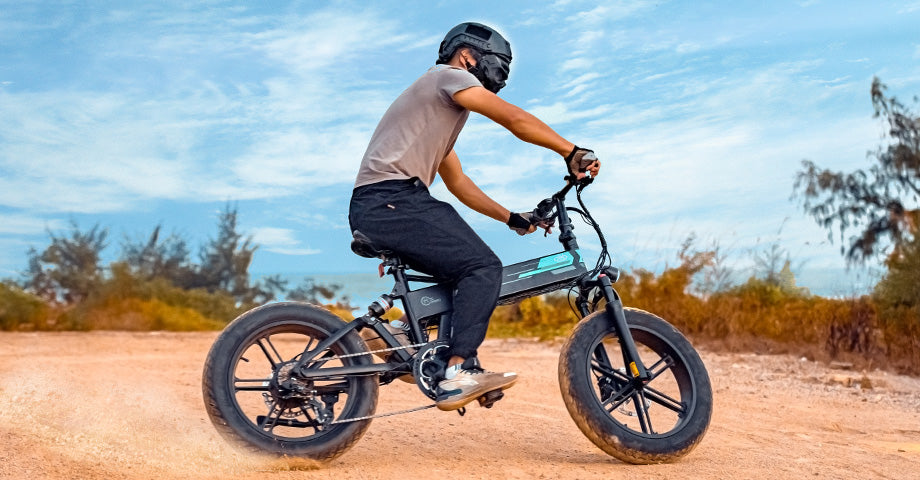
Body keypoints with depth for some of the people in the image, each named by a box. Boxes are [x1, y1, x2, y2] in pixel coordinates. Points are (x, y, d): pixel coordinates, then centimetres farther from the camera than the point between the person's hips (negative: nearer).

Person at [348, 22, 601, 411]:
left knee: (470, 268, 13)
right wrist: (573, 153, -8)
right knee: (483, 267, -17)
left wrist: (512, 218, 23)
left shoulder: (441, 107, 30)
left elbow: (457, 182, 28)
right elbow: (516, 120, -9)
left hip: (376, 209, 10)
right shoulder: (449, 75, 2)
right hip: (391, 202, -10)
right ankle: (458, 375, -23)